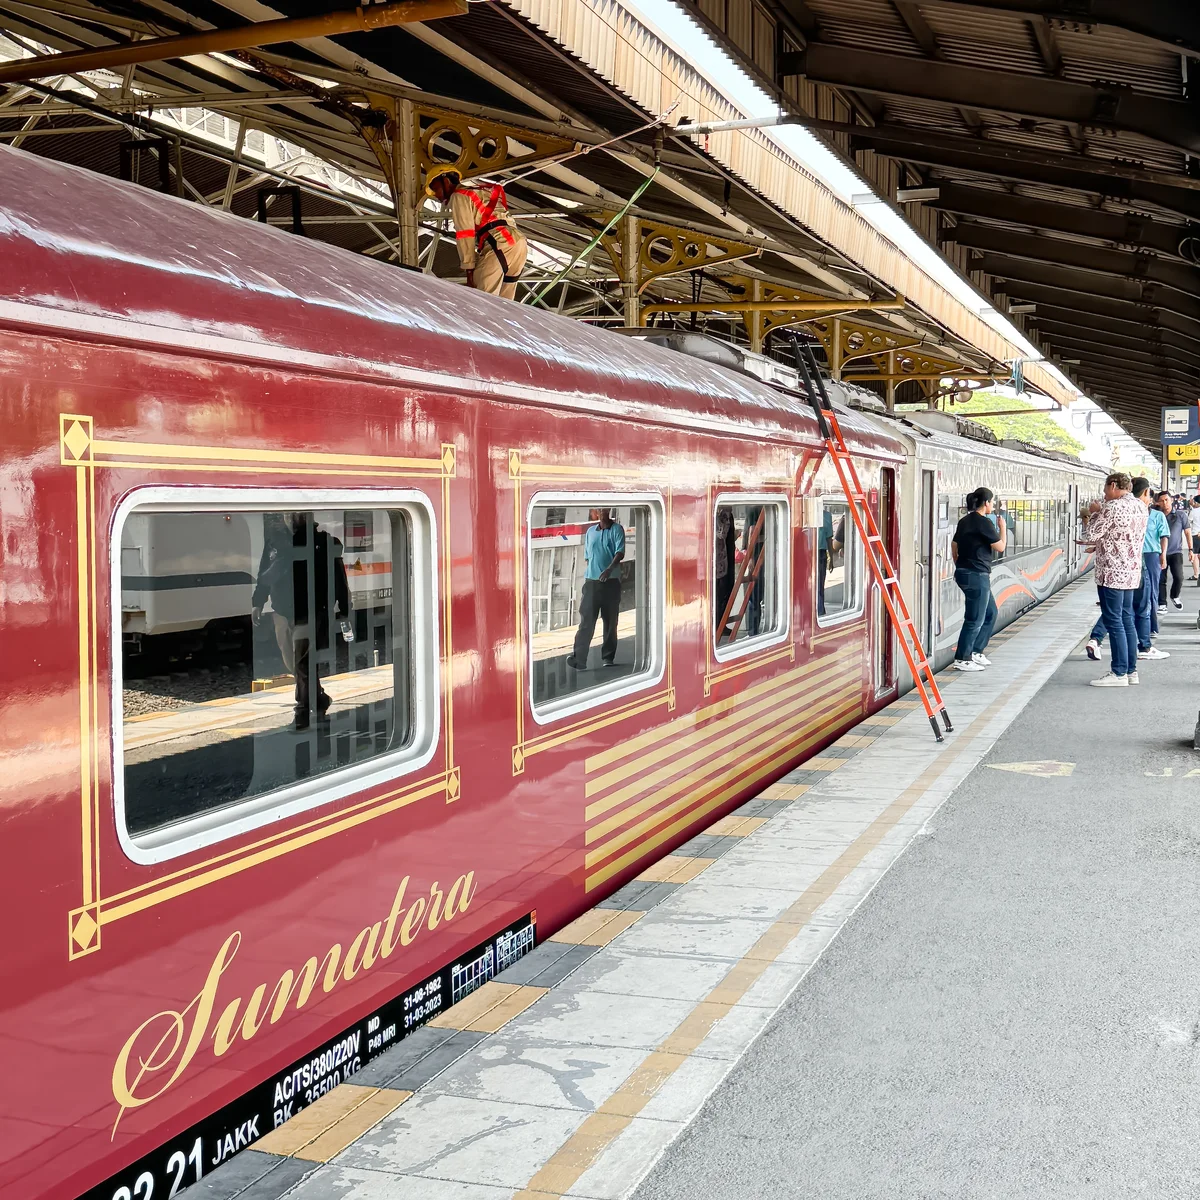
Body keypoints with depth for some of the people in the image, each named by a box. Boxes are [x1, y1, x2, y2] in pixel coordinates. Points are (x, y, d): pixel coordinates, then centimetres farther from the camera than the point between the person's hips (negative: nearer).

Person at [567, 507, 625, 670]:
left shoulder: (617, 529, 1)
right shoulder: (590, 531, 14)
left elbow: (620, 552, -11)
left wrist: (609, 569, -26)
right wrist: (585, 578, 13)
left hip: (611, 581, -2)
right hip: (591, 581, 2)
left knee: (610, 621, 3)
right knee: (586, 620, -8)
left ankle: (608, 657, 12)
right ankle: (578, 658, -16)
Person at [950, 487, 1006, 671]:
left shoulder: (964, 521, 12)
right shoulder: (984, 523, -15)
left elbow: (954, 547, 18)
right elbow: (1000, 547, -9)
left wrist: (960, 567, 26)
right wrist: (1003, 528, 5)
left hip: (963, 572, 10)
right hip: (977, 575, -10)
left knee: (990, 612, 20)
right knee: (975, 619, -3)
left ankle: (975, 651, 23)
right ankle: (962, 659, 1)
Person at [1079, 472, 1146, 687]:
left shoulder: (1112, 507, -17)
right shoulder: (1140, 506, 10)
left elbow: (1090, 536, -10)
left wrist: (1093, 513, 3)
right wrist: (1098, 544, 24)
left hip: (1112, 573, -9)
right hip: (1131, 572, 9)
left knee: (1114, 621, -4)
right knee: (1126, 620, 14)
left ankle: (1119, 673, -3)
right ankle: (1131, 670, 17)